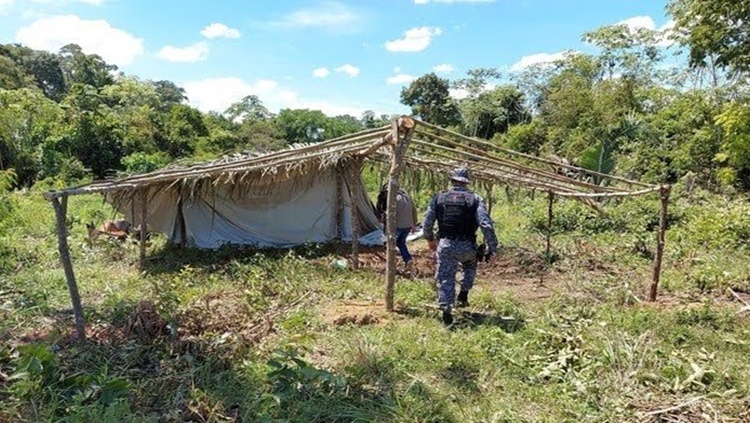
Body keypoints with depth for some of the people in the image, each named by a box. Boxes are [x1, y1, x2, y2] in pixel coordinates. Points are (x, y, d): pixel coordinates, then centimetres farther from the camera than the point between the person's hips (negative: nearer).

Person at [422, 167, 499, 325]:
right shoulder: (475, 199, -3)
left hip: (445, 245, 0)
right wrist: (493, 248, -5)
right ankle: (463, 297, 25)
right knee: (470, 267, 30)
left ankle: (446, 311, 6)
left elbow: (427, 224, 6)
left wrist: (430, 240, 24)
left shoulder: (438, 198, 3)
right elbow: (486, 225, -12)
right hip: (467, 246, 0)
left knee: (445, 278, 9)